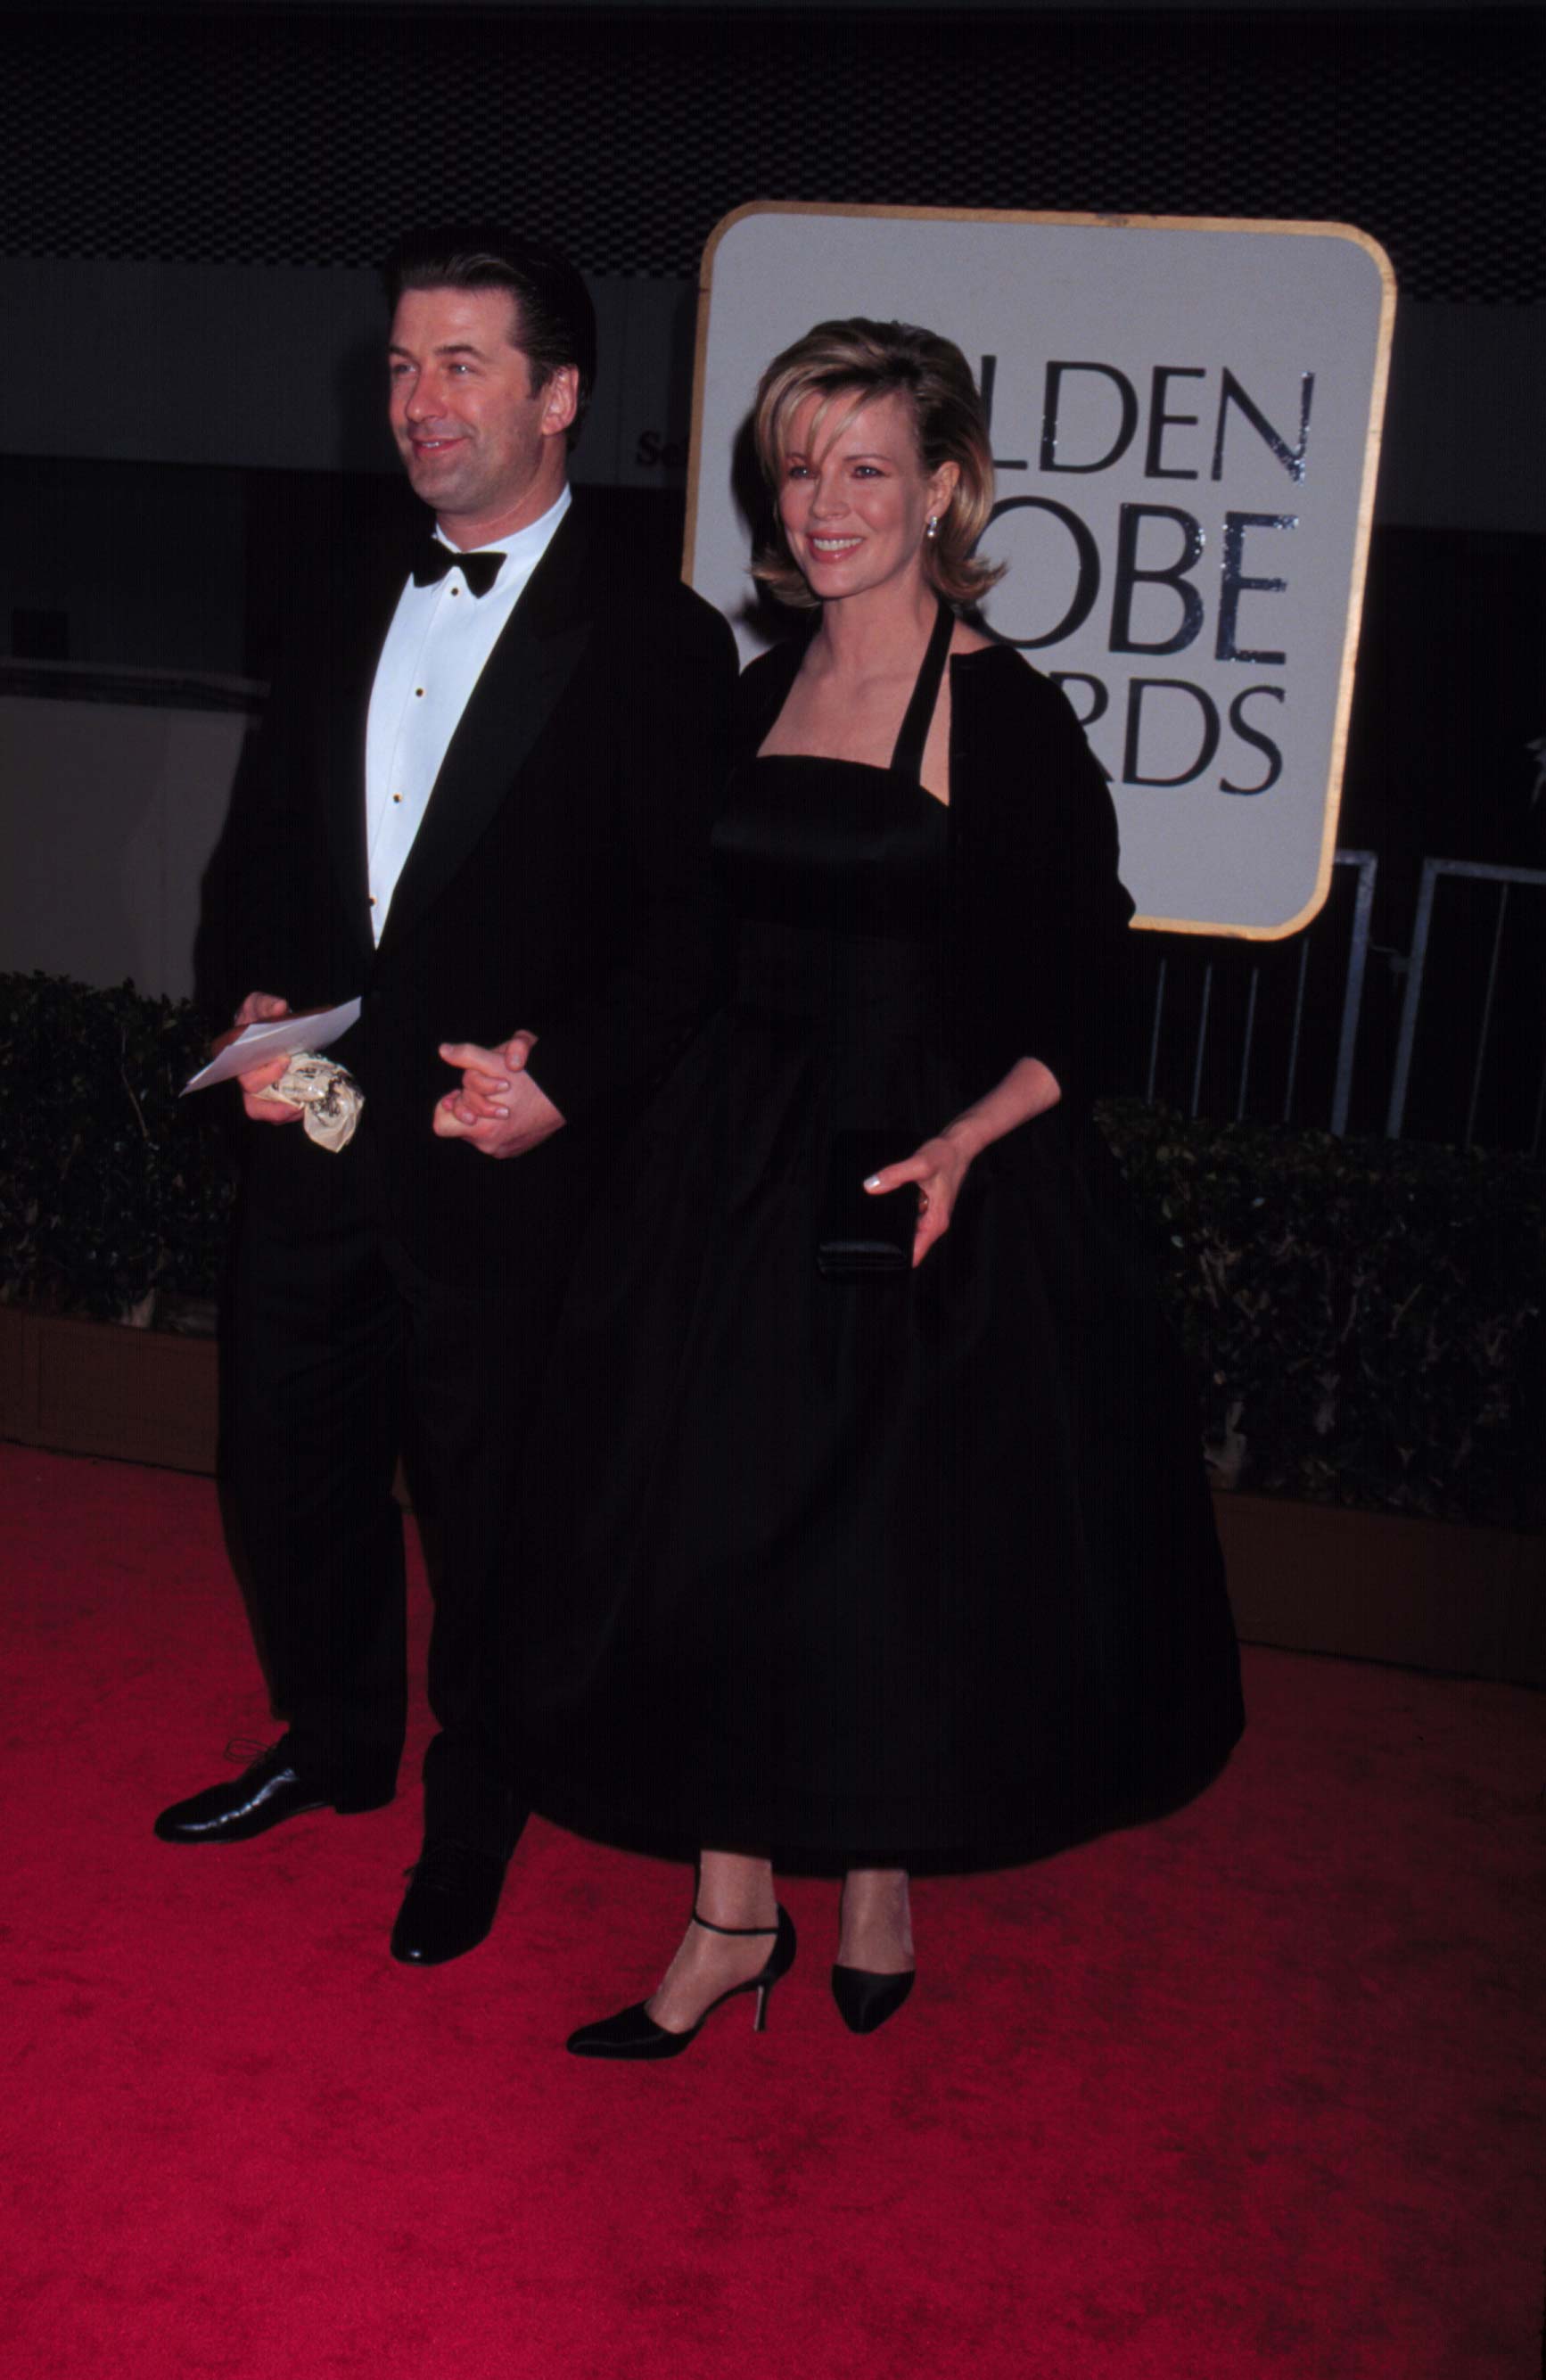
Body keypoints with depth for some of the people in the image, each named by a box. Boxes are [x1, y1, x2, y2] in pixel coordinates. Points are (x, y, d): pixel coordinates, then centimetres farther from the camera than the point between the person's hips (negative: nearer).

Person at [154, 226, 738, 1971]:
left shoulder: (656, 640, -9)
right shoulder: (346, 603, 9)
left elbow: (699, 923, -10)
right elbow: (265, 836, 16)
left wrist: (566, 1076, -19)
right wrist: (258, 999, 0)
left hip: (503, 1157, -5)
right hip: (312, 1127, 6)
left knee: (484, 1511, 10)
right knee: (285, 1462, 18)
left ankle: (471, 1817, 35)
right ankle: (338, 1742, 44)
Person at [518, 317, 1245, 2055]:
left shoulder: (1011, 720, -9)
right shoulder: (757, 693, 8)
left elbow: (1074, 1015, -10)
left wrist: (958, 1147, -24)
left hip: (940, 1189, -5)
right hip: (740, 1175, 5)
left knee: (904, 1562, 6)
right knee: (711, 1539, 6)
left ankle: (882, 1884, 33)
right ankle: (730, 1918, 24)